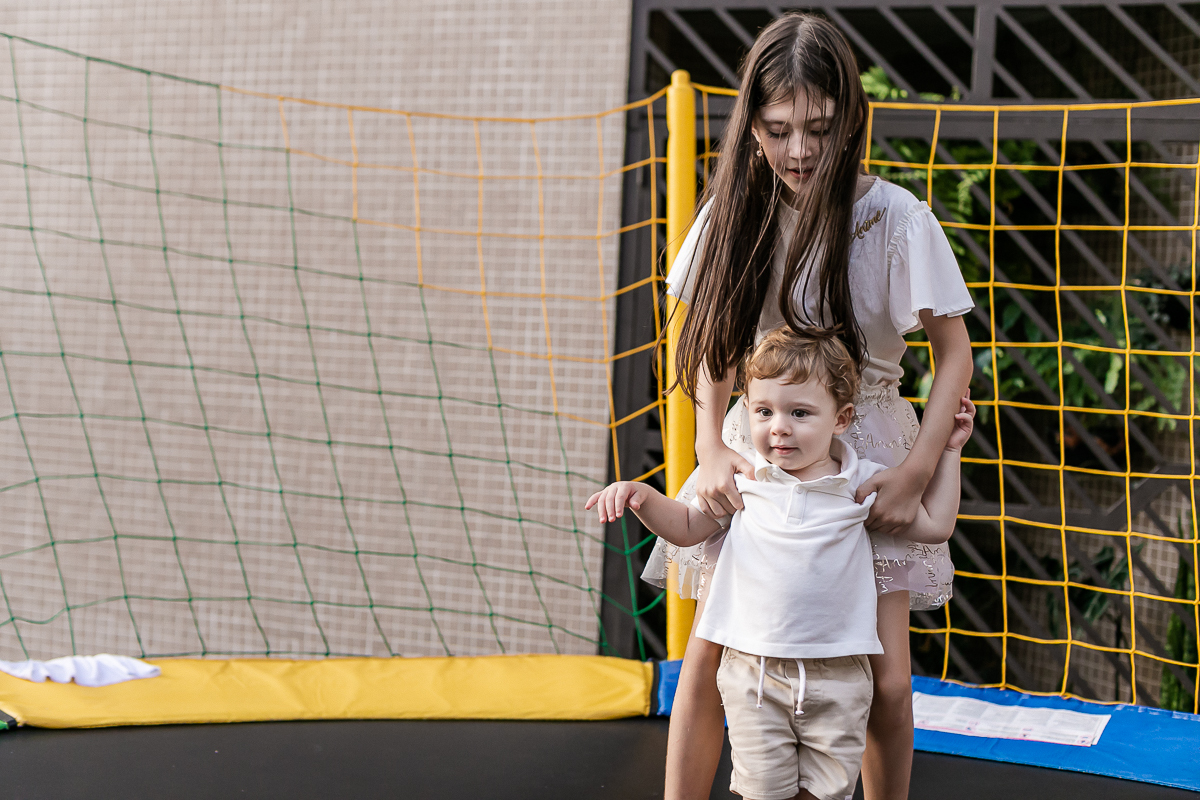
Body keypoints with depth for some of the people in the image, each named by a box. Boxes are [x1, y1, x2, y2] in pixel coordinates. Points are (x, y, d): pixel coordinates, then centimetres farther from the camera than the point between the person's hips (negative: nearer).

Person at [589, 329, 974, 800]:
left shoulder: (861, 483, -1)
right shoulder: (742, 477, 1)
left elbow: (934, 526, 8)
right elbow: (687, 529, 13)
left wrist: (949, 450, 7)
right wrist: (642, 496, -4)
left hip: (836, 673, 0)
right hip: (753, 670, 1)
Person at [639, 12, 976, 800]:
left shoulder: (894, 217, -13)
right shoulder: (737, 210, -2)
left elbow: (954, 354, -6)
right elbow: (712, 342, 7)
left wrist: (917, 472, -16)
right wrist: (712, 448, -9)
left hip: (866, 455, -2)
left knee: (885, 679, -3)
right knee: (707, 659, -1)